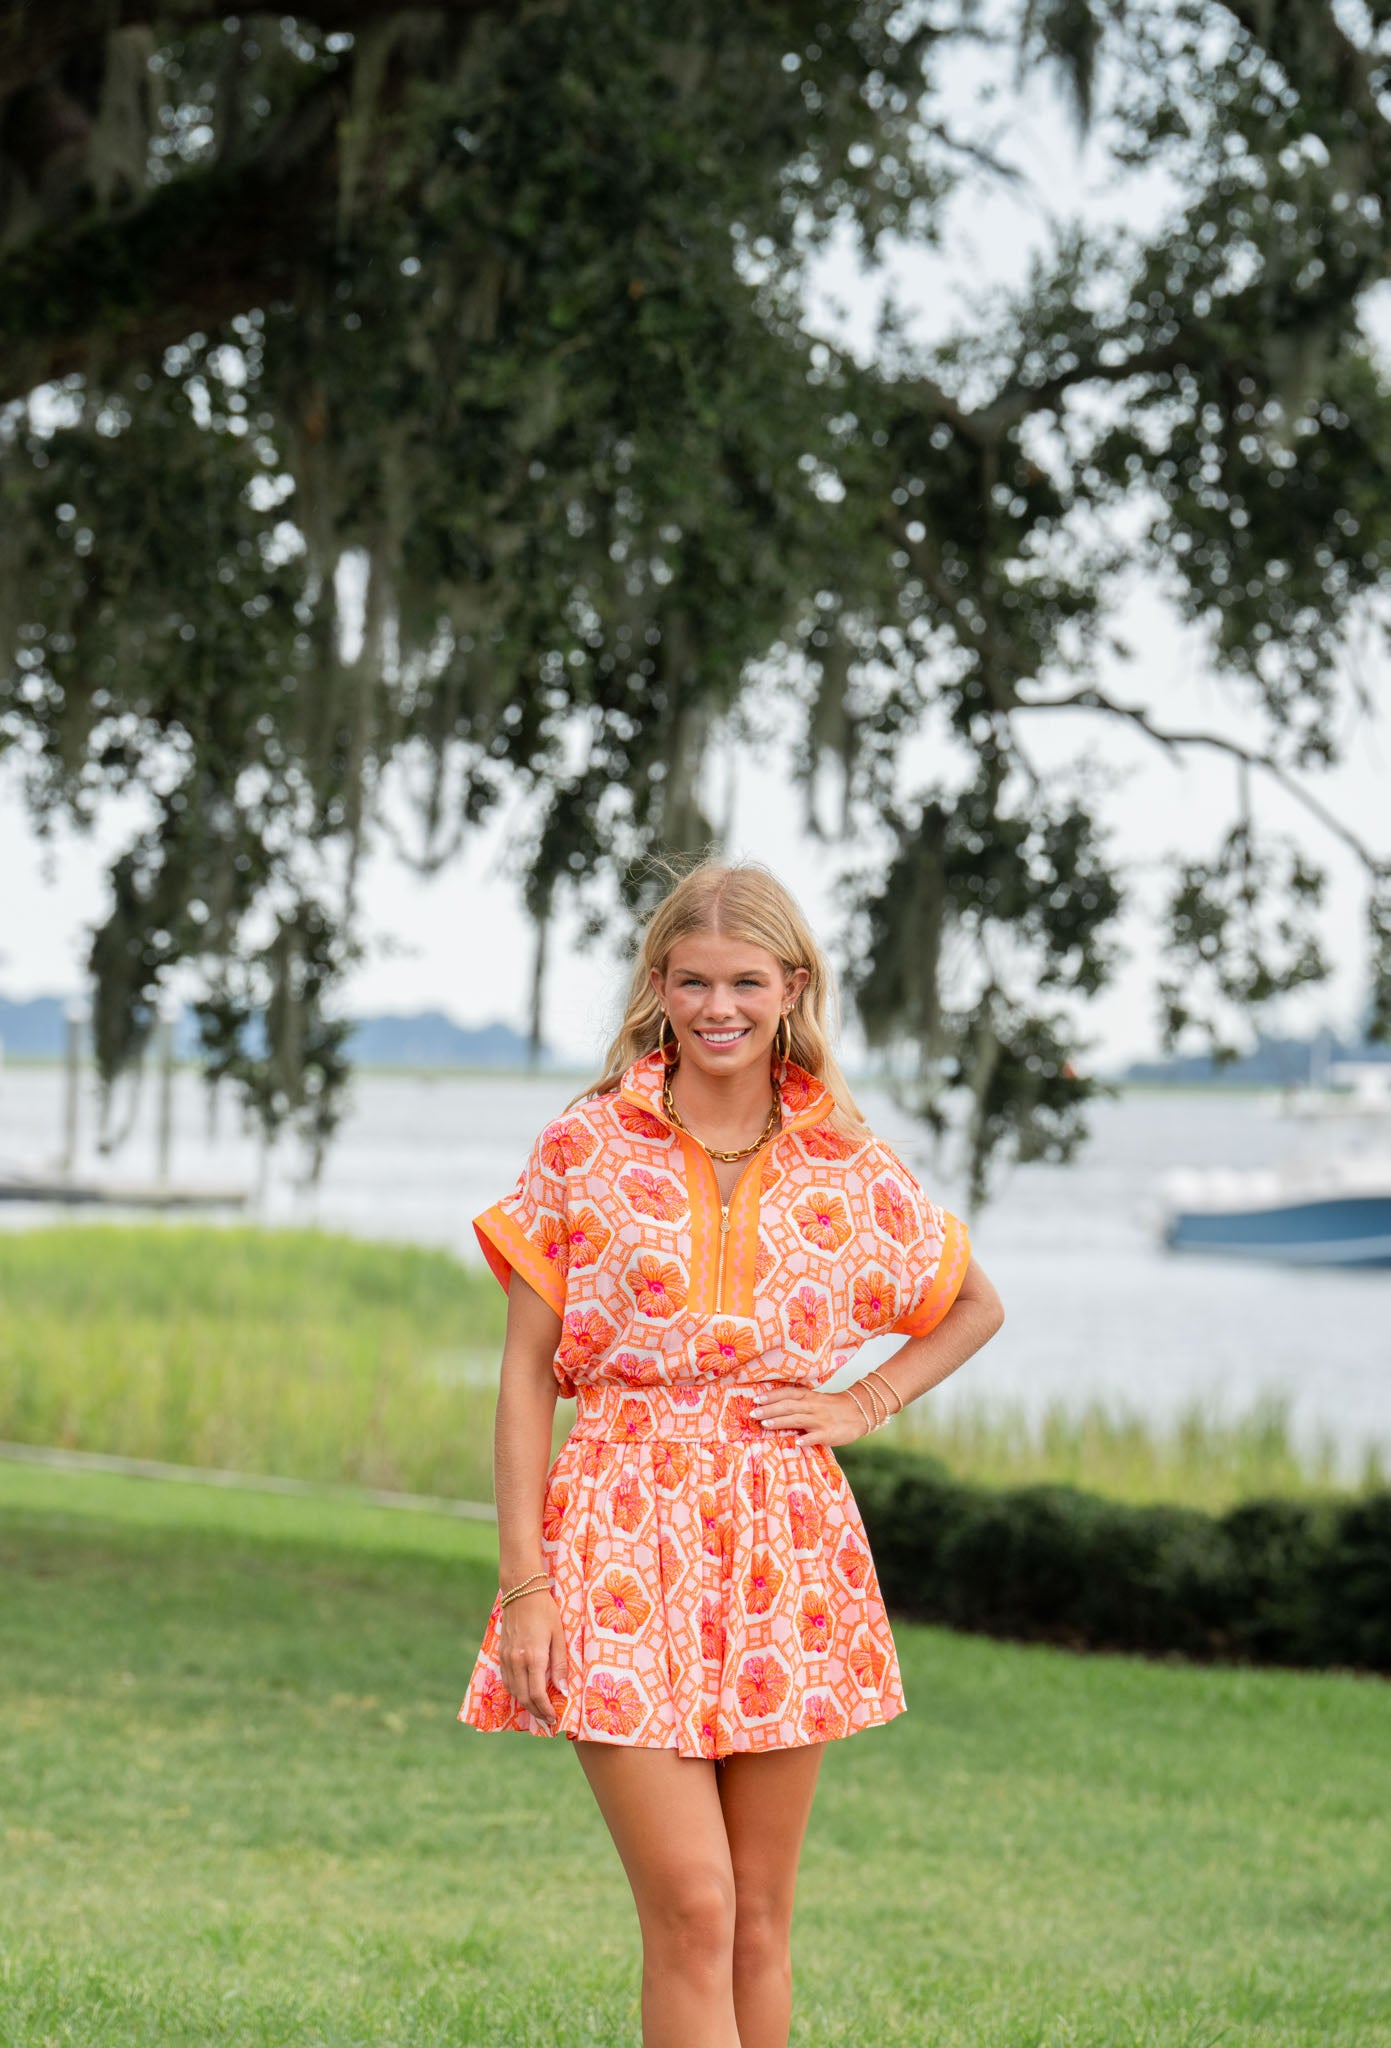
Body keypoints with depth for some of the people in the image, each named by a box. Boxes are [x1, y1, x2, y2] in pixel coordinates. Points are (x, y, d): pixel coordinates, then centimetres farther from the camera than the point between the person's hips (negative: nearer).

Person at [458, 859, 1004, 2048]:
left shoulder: (848, 1168, 5)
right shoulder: (586, 1148, 0)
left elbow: (977, 1306, 21)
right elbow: (527, 1370, 0)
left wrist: (865, 1406, 4)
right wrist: (524, 1580, -6)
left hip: (785, 1549, 2)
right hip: (625, 1539, -2)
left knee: (761, 1918, 6)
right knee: (691, 1908, -10)